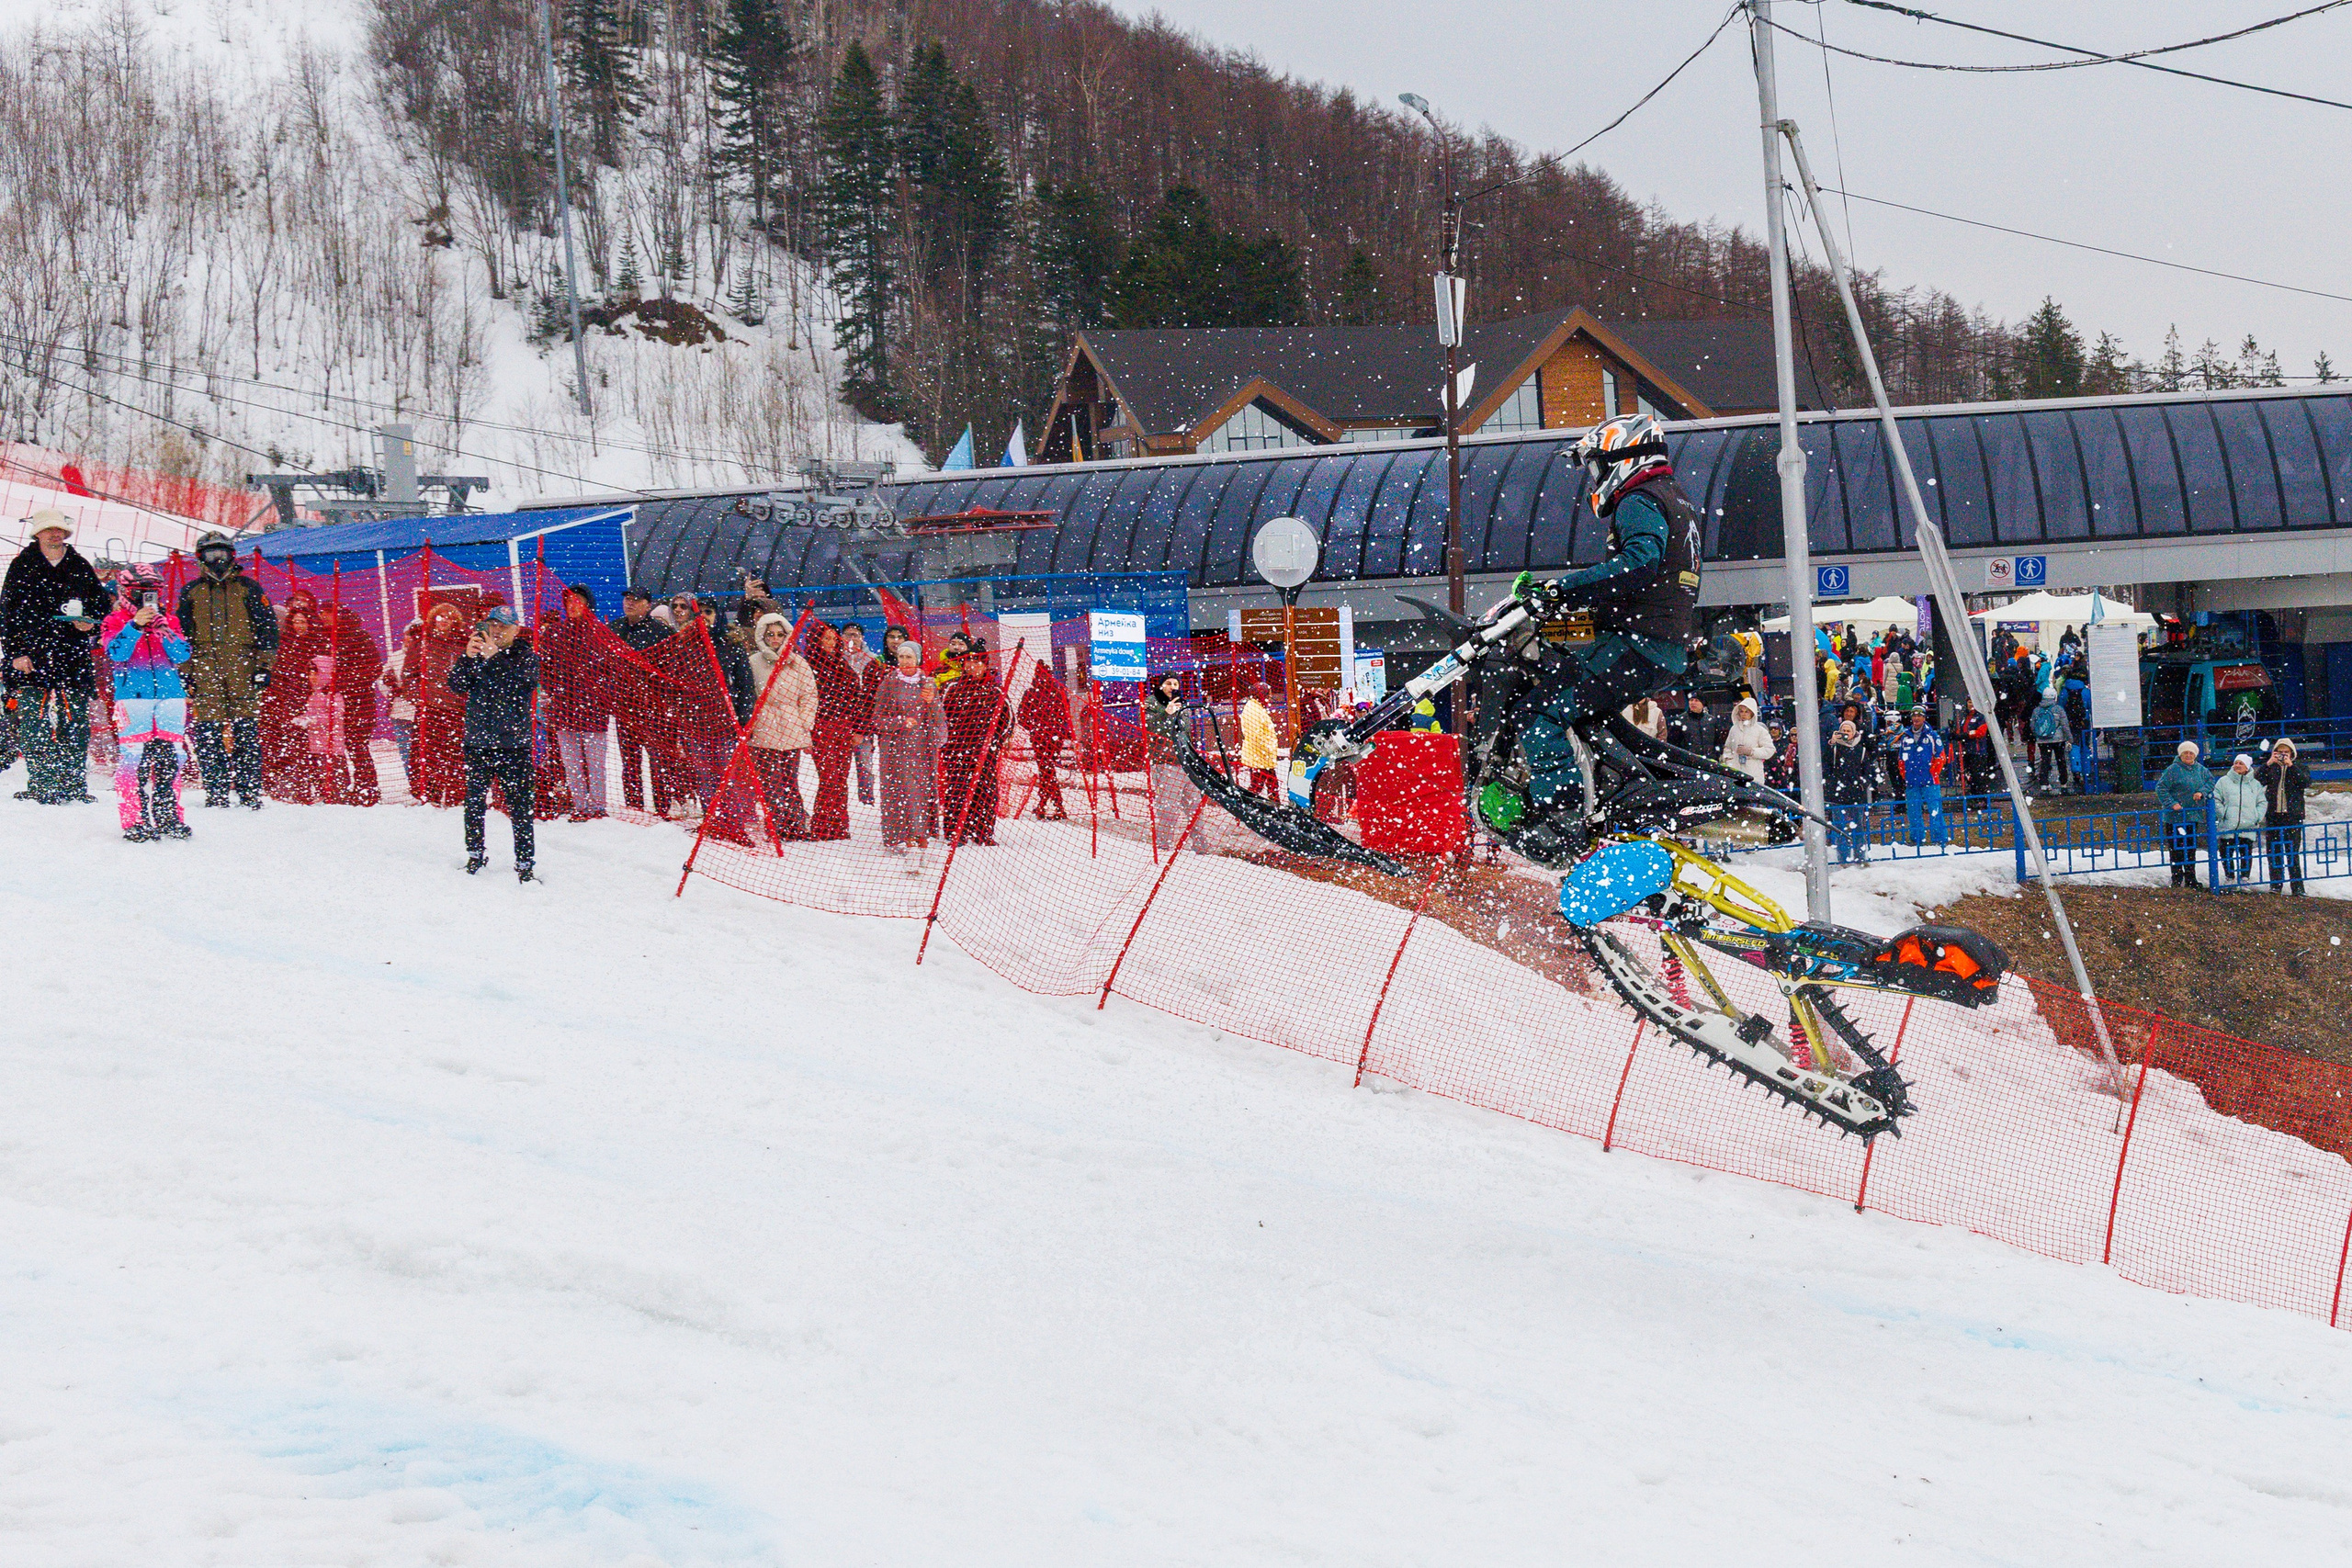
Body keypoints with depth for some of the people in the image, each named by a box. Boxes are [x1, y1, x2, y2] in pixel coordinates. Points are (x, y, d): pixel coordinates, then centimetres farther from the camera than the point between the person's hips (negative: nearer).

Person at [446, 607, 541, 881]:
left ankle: (524, 861, 1)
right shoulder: (477, 652, 8)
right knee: (474, 802, 9)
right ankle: (475, 853, 25)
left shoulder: (527, 656, 2)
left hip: (513, 744, -3)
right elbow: (457, 686, -3)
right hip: (478, 743, 3)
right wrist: (467, 658, -18)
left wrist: (494, 658, -26)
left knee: (519, 805, -5)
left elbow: (522, 683, -18)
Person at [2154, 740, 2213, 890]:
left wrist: (2202, 793, -7)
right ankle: (2177, 879, 3)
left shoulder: (2200, 770, 9)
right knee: (2176, 848, -3)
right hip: (2175, 816, -5)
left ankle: (2190, 878, 20)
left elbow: (2211, 781, 13)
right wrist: (2171, 804, -19)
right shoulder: (2173, 770, -9)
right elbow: (2161, 788, -10)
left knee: (2191, 848, 12)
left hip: (2194, 815, 6)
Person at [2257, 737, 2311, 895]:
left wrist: (2291, 766, -12)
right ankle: (2276, 883, 12)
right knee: (2273, 852, 4)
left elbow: (2306, 782, -8)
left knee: (2293, 853, -6)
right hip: (2273, 816, 2)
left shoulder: (2300, 768, 10)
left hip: (2292, 816, -2)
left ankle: (2298, 887, -5)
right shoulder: (2271, 768, 13)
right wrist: (2268, 764, -11)